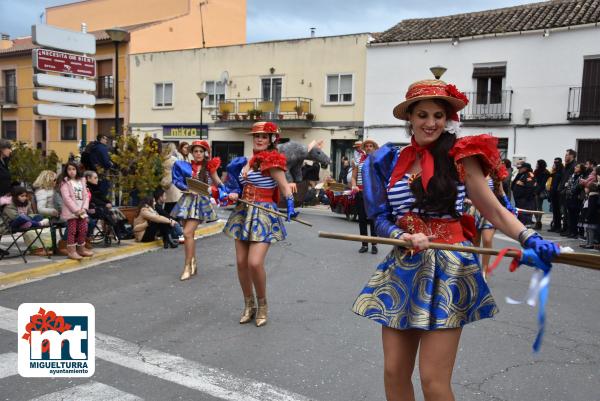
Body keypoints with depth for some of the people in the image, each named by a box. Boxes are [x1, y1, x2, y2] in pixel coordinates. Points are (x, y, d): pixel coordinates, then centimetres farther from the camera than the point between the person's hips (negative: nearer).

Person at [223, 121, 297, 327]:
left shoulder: (271, 161, -9)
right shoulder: (248, 161, 12)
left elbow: (284, 187, -14)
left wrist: (290, 206, -28)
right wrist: (234, 193, 1)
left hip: (263, 215, -7)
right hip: (243, 213, 7)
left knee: (255, 263, -15)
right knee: (241, 262, 6)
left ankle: (262, 305, 8)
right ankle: (249, 305, 23)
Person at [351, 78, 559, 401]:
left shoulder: (460, 157, 0)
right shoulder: (391, 161, 9)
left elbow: (495, 211, -2)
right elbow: (382, 220, 7)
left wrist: (530, 238, -19)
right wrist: (406, 238, -13)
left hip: (446, 269, -4)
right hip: (403, 268, 4)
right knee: (394, 373, 7)